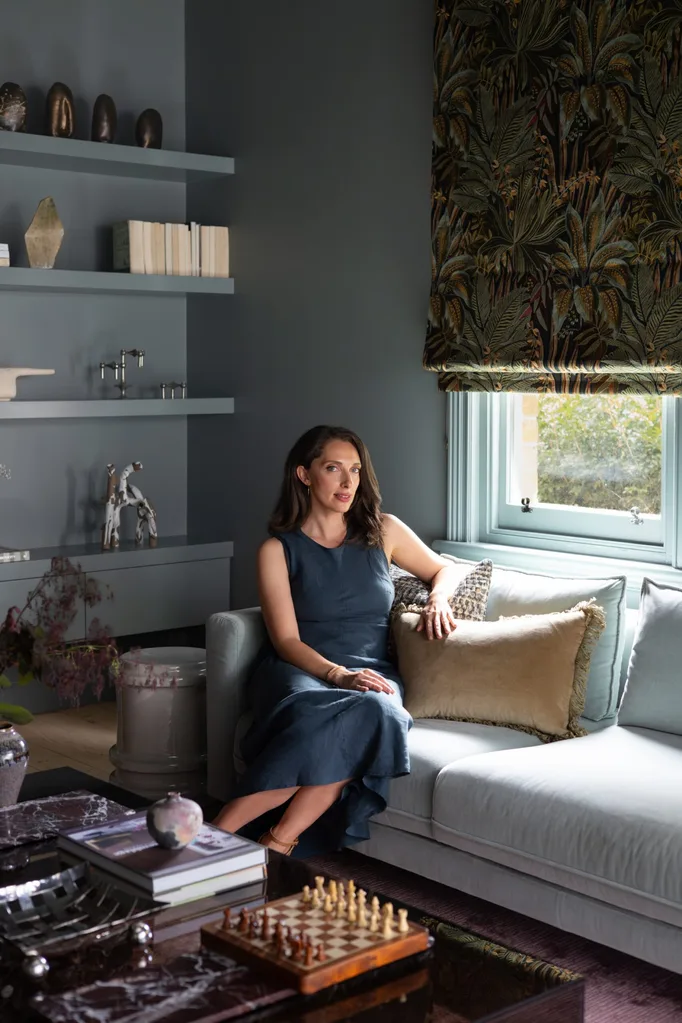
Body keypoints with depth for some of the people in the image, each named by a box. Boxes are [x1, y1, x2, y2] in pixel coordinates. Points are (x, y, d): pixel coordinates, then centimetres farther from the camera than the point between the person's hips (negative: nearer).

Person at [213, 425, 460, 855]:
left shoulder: (384, 531, 10)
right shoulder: (278, 549, 2)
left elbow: (444, 569, 25)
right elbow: (286, 640, -5)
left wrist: (438, 600, 1)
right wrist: (338, 675, -22)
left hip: (372, 672, 2)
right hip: (299, 671, -2)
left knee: (375, 712, -37)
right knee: (314, 715, -40)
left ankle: (276, 843, -35)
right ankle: (216, 836, -36)